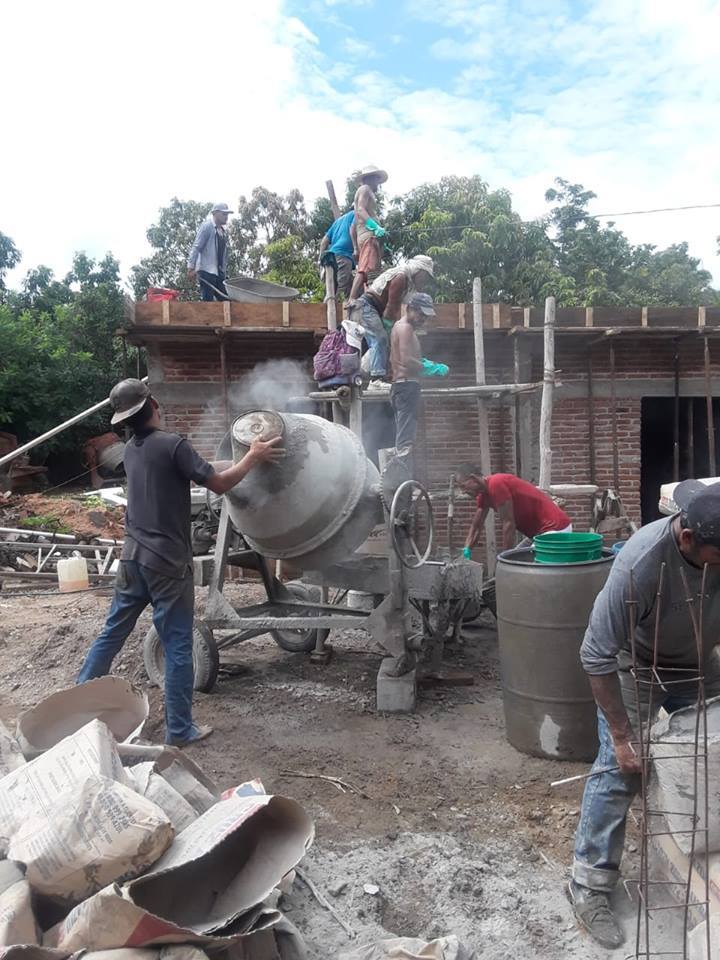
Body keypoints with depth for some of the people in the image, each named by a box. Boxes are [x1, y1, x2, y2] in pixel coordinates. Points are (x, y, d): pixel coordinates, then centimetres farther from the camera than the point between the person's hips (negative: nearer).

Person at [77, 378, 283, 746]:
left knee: (113, 631, 19)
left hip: (133, 556, 8)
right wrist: (253, 457, -1)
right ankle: (180, 729, 10)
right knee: (178, 647, 2)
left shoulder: (132, 448, 11)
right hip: (167, 562, -8)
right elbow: (219, 483, -14)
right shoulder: (172, 444, -15)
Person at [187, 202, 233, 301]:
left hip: (219, 272, 8)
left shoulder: (224, 232, 17)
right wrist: (191, 267, -18)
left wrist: (224, 272, 16)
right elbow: (196, 247, -11)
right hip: (207, 271, -8)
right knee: (207, 301, -10)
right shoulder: (206, 226, -5)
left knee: (225, 300, 3)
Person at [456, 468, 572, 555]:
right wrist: (465, 552, 6)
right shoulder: (484, 494, 8)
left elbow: (509, 524, -21)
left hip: (555, 529, -10)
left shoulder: (495, 484, -22)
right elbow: (476, 526, 15)